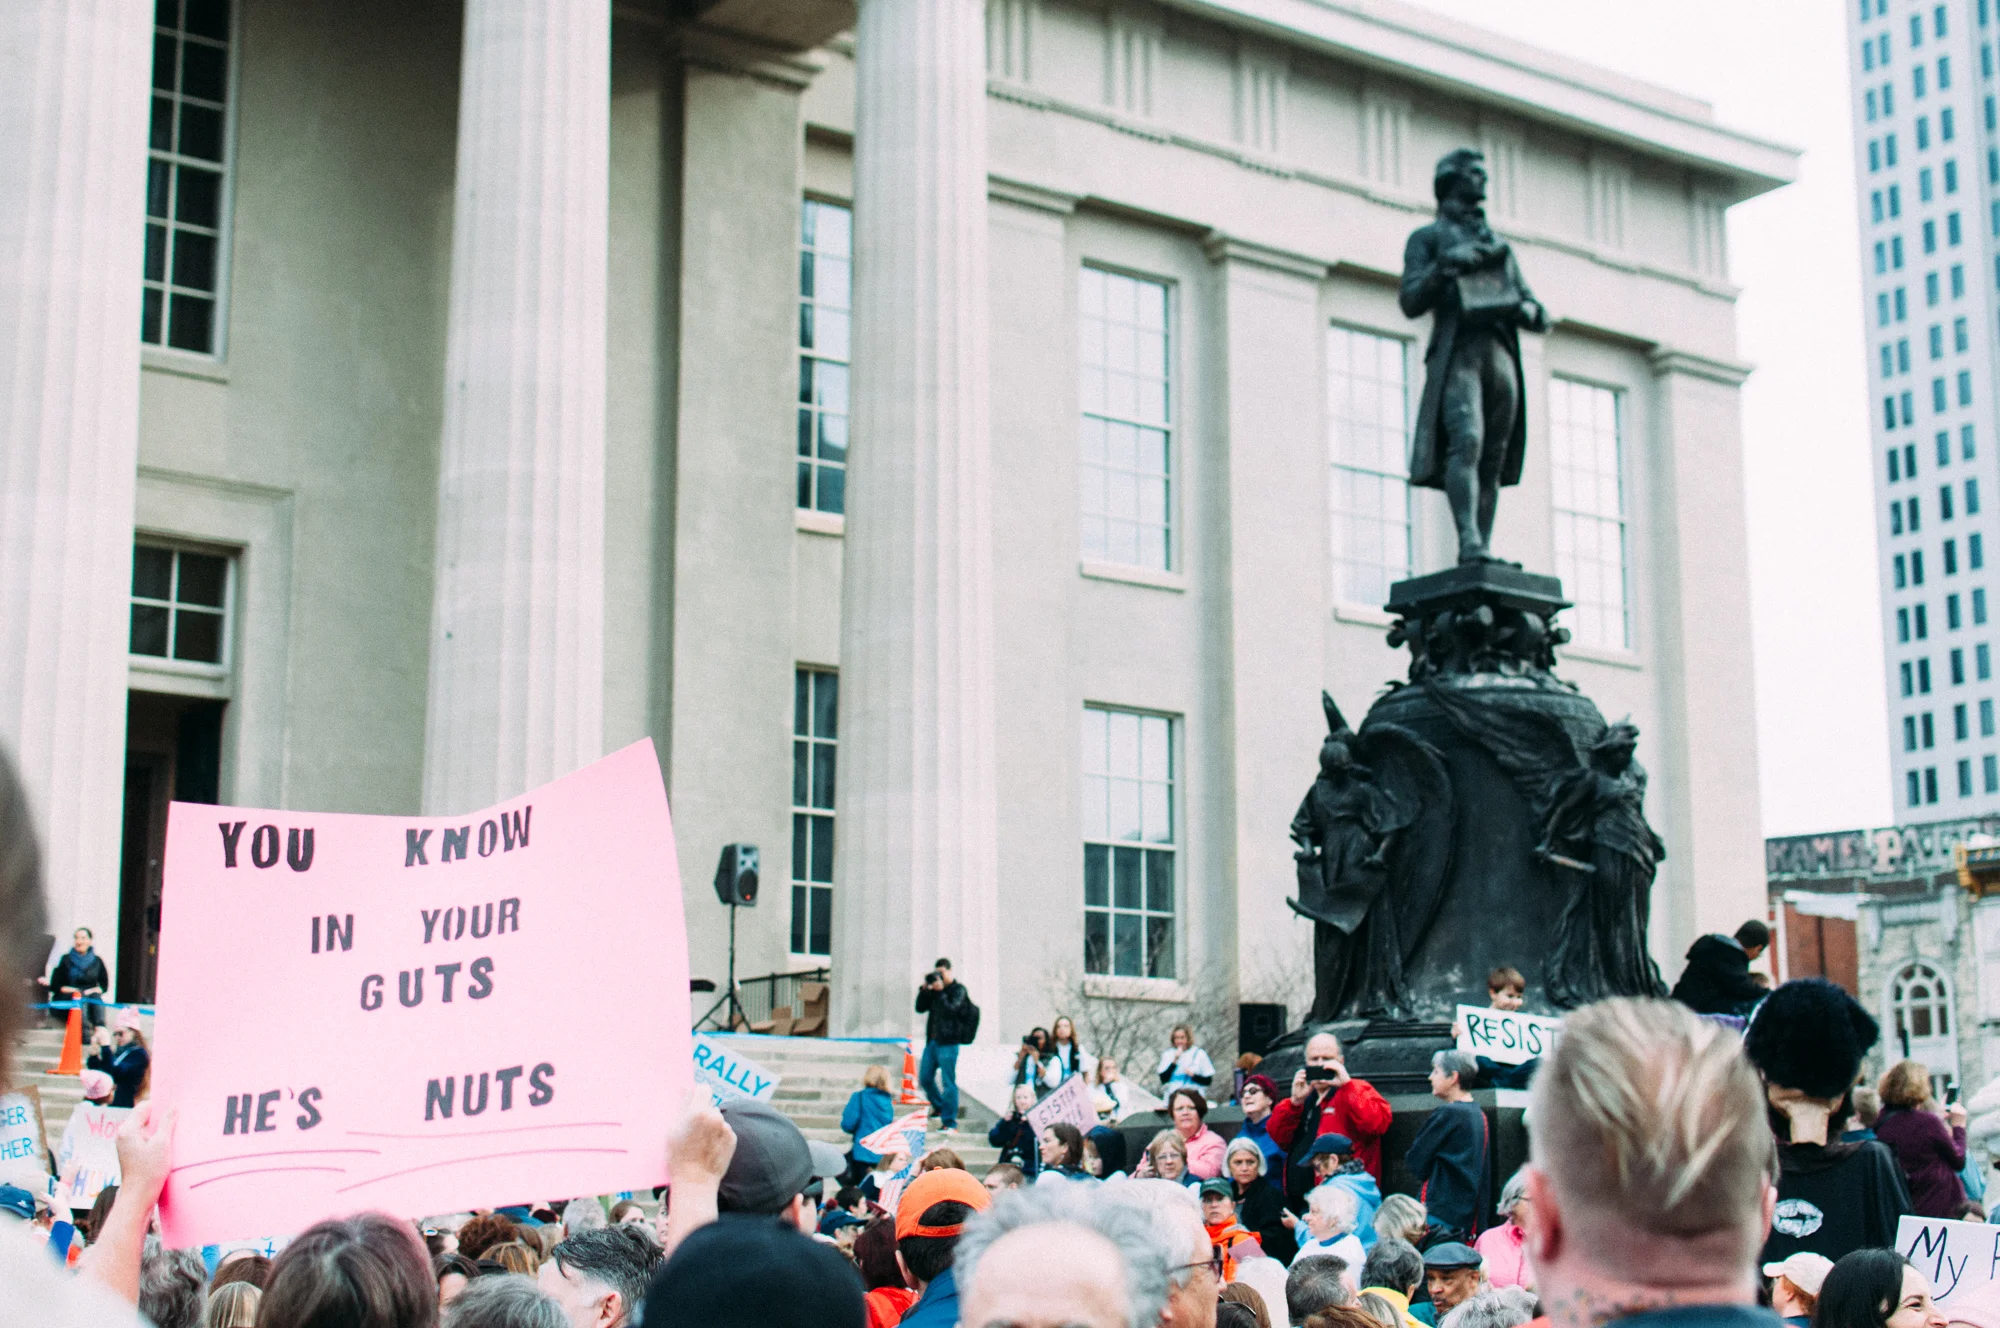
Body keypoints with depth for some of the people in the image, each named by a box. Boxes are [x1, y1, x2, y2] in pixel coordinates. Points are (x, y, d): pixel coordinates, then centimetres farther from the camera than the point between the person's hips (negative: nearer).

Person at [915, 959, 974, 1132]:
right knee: (925, 1077, 11)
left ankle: (950, 1122, -4)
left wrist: (940, 992, -17)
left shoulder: (958, 989, -4)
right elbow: (920, 1008, 13)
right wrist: (924, 989, 1)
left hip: (948, 1043, -7)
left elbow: (951, 1009, -17)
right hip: (932, 1040, 7)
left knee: (948, 1083, -7)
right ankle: (940, 1107, 33)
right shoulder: (934, 989, 14)